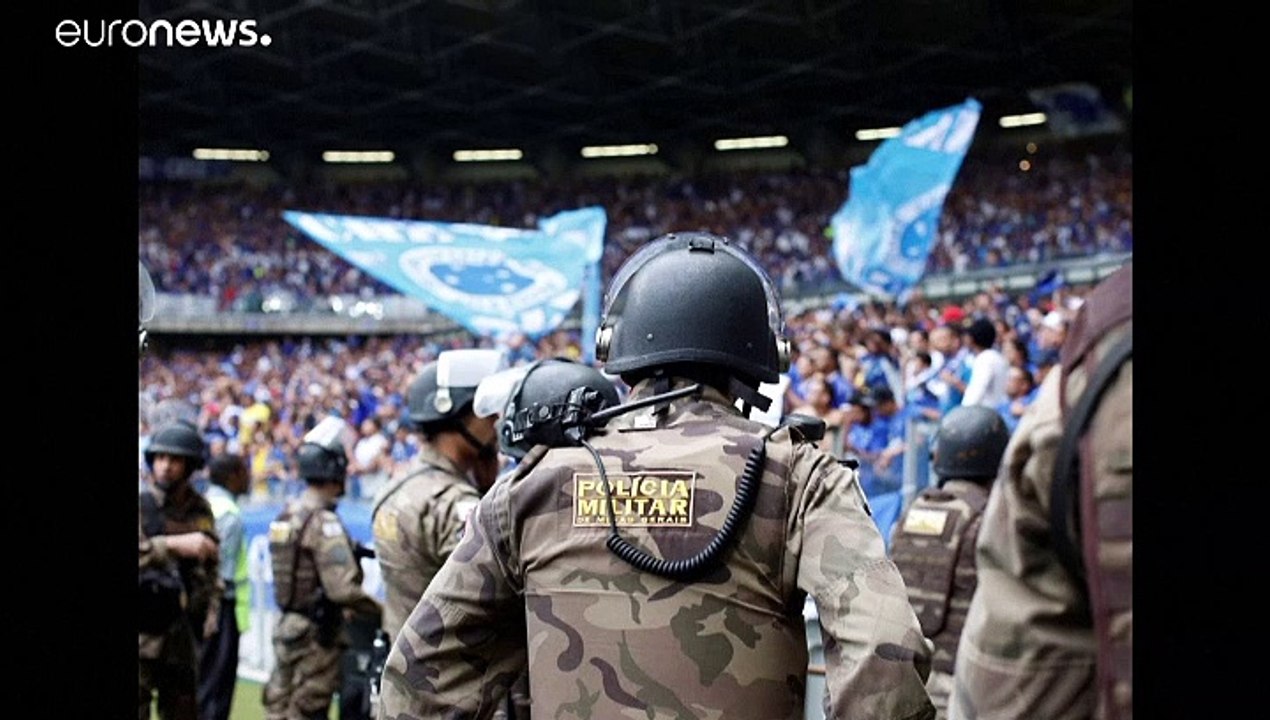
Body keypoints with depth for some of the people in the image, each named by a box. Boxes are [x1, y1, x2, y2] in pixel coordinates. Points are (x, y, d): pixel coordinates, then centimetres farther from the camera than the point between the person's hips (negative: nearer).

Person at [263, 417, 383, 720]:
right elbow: (343, 589, -26)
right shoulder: (324, 521, -19)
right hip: (317, 635, -8)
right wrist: (379, 609, -12)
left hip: (286, 626, 8)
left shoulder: (287, 514, 7)